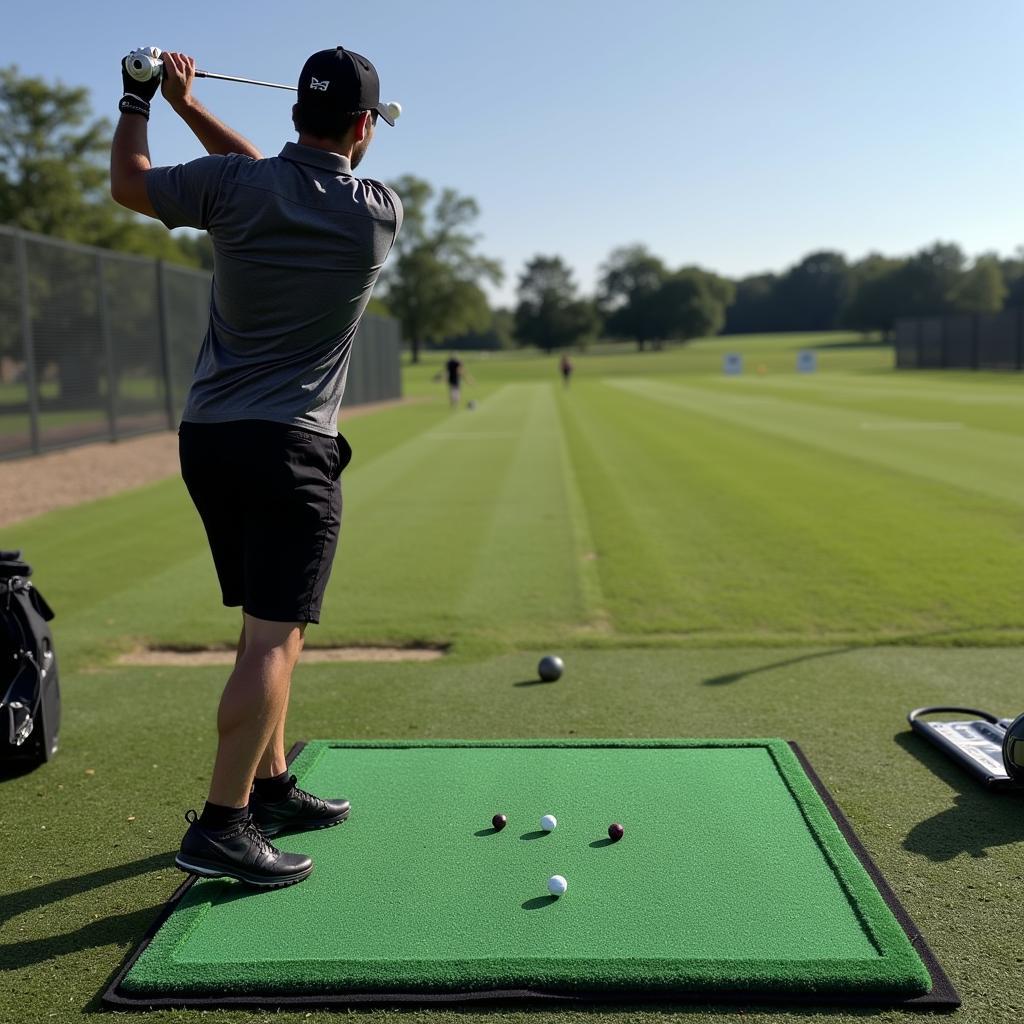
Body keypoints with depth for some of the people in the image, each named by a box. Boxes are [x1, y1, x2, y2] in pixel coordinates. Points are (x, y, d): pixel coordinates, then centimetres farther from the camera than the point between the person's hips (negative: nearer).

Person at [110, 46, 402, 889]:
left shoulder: (232, 188, -2)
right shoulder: (380, 215, -4)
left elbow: (129, 184, 17)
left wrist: (140, 101, 31)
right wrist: (188, 104, 15)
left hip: (208, 437, 5)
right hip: (289, 448, -5)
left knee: (268, 625, 16)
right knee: (275, 637, -5)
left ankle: (270, 787, 26)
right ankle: (220, 826, -7)